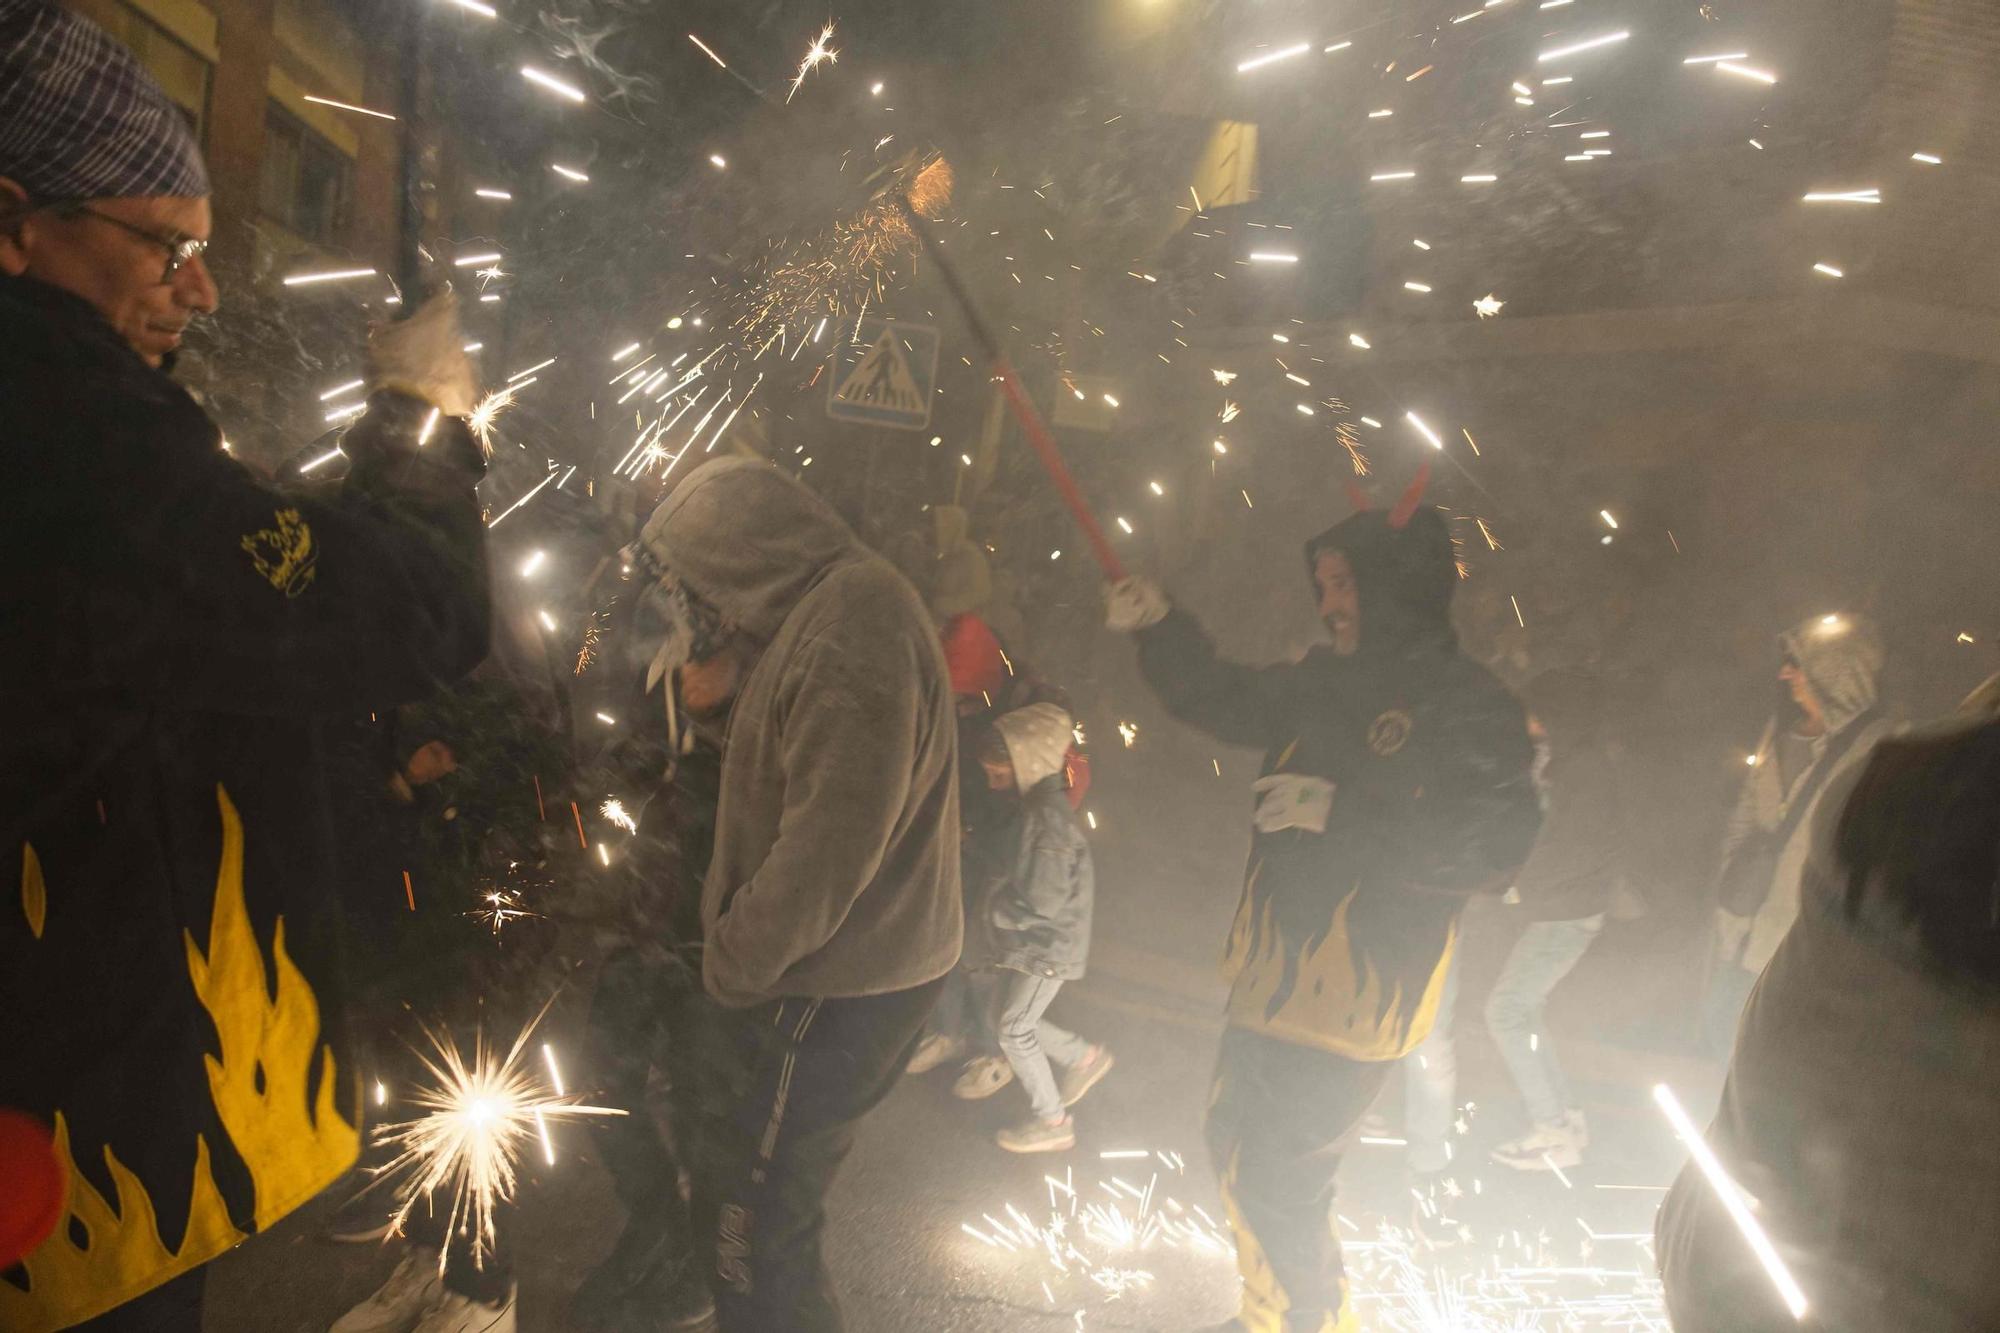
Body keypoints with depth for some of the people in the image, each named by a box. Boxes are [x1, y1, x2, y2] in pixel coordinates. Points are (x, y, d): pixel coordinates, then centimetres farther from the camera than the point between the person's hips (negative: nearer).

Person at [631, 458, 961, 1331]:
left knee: (760, 1232, 0)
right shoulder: (824, 613, 12)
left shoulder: (852, 623, -22)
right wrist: (727, 683, 8)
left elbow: (828, 848, -26)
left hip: (829, 995, -10)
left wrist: (732, 962, -14)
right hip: (816, 972, 10)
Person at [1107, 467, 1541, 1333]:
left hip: (1356, 995, -9)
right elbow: (1227, 703, 21)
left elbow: (1493, 848, -25)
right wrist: (1160, 629, 6)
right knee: (1239, 1146, 21)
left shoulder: (1470, 708, -15)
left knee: (1278, 1180, -3)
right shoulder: (1330, 682, 7)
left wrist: (1344, 815, -27)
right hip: (1275, 976, 9)